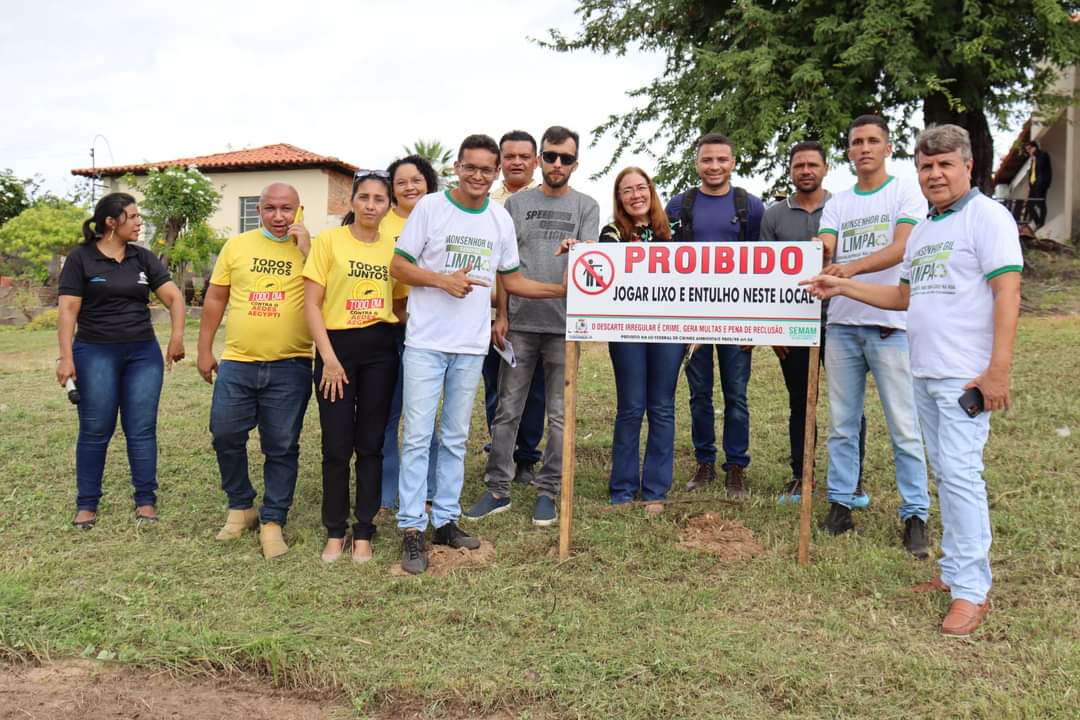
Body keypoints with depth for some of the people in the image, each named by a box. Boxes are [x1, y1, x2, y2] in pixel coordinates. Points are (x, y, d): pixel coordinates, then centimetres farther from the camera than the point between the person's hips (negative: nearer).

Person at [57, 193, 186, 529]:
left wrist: (177, 336, -12)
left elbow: (174, 298, 3)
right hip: (95, 353, -3)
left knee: (142, 429, 4)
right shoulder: (80, 258, -2)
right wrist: (66, 358, -14)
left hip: (144, 353, 3)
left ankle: (146, 500, 12)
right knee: (95, 430, 2)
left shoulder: (144, 258, 8)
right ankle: (86, 504, 14)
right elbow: (68, 310, -6)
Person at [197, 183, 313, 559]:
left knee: (282, 447, 3)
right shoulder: (237, 245, 8)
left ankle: (273, 521, 17)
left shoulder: (310, 248, 3)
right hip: (236, 362, 2)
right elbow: (215, 298, 12)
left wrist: (306, 250, -13)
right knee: (226, 435, 6)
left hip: (290, 366, -2)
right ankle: (241, 505, 28)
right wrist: (204, 349, 10)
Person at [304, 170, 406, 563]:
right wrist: (328, 357, -12)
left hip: (380, 350, 2)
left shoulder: (394, 247, 7)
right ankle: (335, 531, 19)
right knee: (337, 446, 3)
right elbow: (311, 305, -6)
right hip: (337, 346, -2)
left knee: (371, 444, 7)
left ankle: (363, 531, 19)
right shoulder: (328, 240, -2)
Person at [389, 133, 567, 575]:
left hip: (471, 346, 4)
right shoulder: (430, 207, -3)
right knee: (418, 436, -3)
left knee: (455, 439, 11)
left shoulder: (501, 219, 8)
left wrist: (562, 290, 5)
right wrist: (444, 280, -17)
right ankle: (412, 528, 5)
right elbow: (398, 267, -3)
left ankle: (446, 519, 22)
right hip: (426, 342, -4)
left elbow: (512, 280, 15)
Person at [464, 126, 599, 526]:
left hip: (564, 325, 0)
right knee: (507, 410, 5)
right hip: (520, 323, 1)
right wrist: (501, 315, 0)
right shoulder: (516, 203, 9)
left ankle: (547, 492, 18)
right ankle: (497, 489, 15)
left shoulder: (586, 206, 7)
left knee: (559, 415, 6)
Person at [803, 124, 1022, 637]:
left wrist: (998, 370, -20)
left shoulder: (987, 217, -7)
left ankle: (972, 590, -2)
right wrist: (841, 287, 17)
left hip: (965, 376, -8)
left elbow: (1007, 293, -14)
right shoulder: (922, 231, 18)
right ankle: (953, 571, 23)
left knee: (960, 473, -10)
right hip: (924, 372, 8)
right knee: (944, 474, 13)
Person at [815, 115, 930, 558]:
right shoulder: (837, 204, 14)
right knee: (841, 425, 9)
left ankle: (915, 516, 7)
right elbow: (823, 255, 0)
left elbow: (901, 249, -14)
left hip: (889, 325, -4)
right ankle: (841, 504, 18)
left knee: (904, 427, -1)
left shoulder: (906, 194, 2)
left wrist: (851, 267, -30)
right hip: (842, 324, 4)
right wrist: (819, 255, -24)